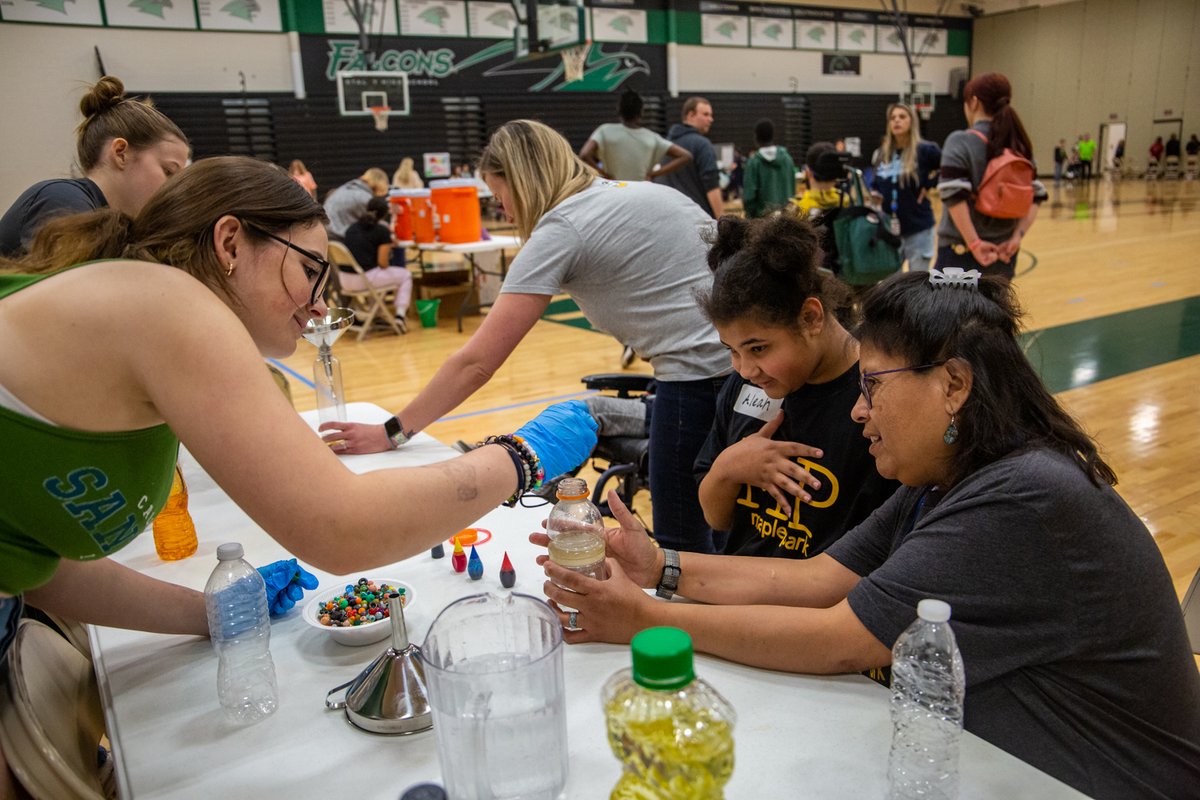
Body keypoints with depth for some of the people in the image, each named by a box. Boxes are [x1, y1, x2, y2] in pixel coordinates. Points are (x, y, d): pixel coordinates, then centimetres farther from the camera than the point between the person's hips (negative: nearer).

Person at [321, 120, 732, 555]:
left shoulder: (561, 230, -8)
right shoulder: (635, 189, 15)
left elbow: (476, 363, -9)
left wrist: (392, 433, -1)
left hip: (701, 373, -9)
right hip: (747, 361, 9)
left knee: (682, 541, 8)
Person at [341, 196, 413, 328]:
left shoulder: (351, 228, 13)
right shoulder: (383, 230, -6)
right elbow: (383, 263, -10)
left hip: (345, 280, 7)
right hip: (366, 278, -7)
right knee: (405, 275, 18)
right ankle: (400, 315, 7)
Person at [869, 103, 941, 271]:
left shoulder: (925, 150, -8)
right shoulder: (883, 152, 6)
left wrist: (931, 184, -11)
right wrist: (874, 194, -3)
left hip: (918, 228, -5)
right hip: (888, 227, 5)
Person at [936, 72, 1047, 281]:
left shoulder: (960, 142, -10)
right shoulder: (1019, 146, 10)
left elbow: (954, 197, -21)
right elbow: (1035, 197, 7)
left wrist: (974, 243, -19)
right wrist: (1017, 236, -2)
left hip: (960, 251, -6)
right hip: (1002, 253, 6)